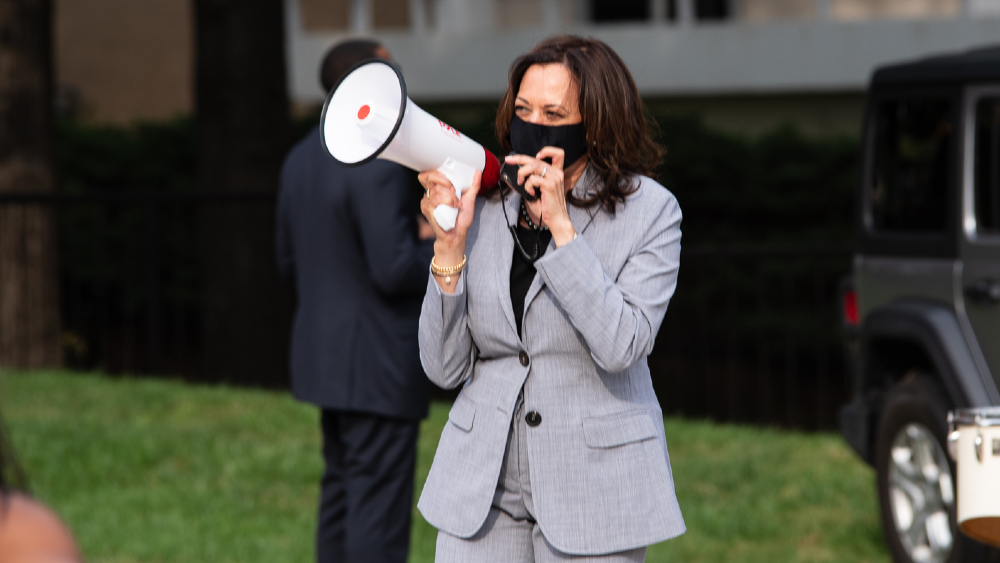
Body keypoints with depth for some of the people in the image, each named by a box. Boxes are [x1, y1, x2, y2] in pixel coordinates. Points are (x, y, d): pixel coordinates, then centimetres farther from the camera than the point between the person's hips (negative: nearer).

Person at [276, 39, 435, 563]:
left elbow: (289, 260, 16)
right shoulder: (379, 166, -20)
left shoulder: (302, 157, 9)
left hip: (323, 349, 9)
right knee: (379, 500, -6)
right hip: (378, 362, -9)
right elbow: (396, 271, -23)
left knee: (342, 490, 16)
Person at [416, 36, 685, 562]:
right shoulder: (485, 205, 3)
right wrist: (451, 242, -10)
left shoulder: (649, 212, -5)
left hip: (591, 490, -3)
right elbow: (445, 368, 1)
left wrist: (560, 224, -20)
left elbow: (621, 345, -20)